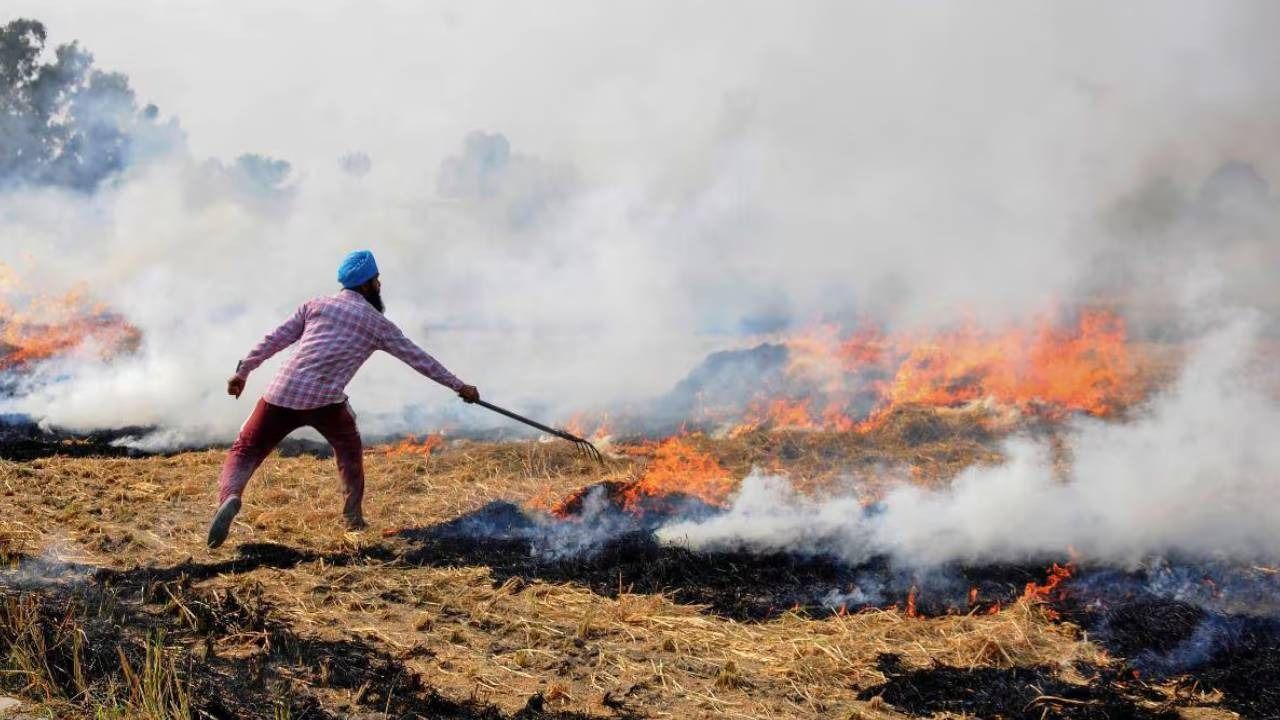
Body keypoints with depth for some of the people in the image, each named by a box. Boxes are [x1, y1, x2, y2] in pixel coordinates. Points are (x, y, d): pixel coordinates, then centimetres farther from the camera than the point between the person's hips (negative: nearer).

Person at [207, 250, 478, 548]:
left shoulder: (316, 305, 18)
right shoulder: (377, 322, 13)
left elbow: (275, 339, 13)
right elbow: (418, 357, 17)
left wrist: (243, 371, 17)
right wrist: (459, 386, 24)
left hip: (282, 393, 1)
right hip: (325, 401, -1)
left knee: (245, 452, 4)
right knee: (349, 448, 28)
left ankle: (230, 496, -26)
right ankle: (353, 514, 20)